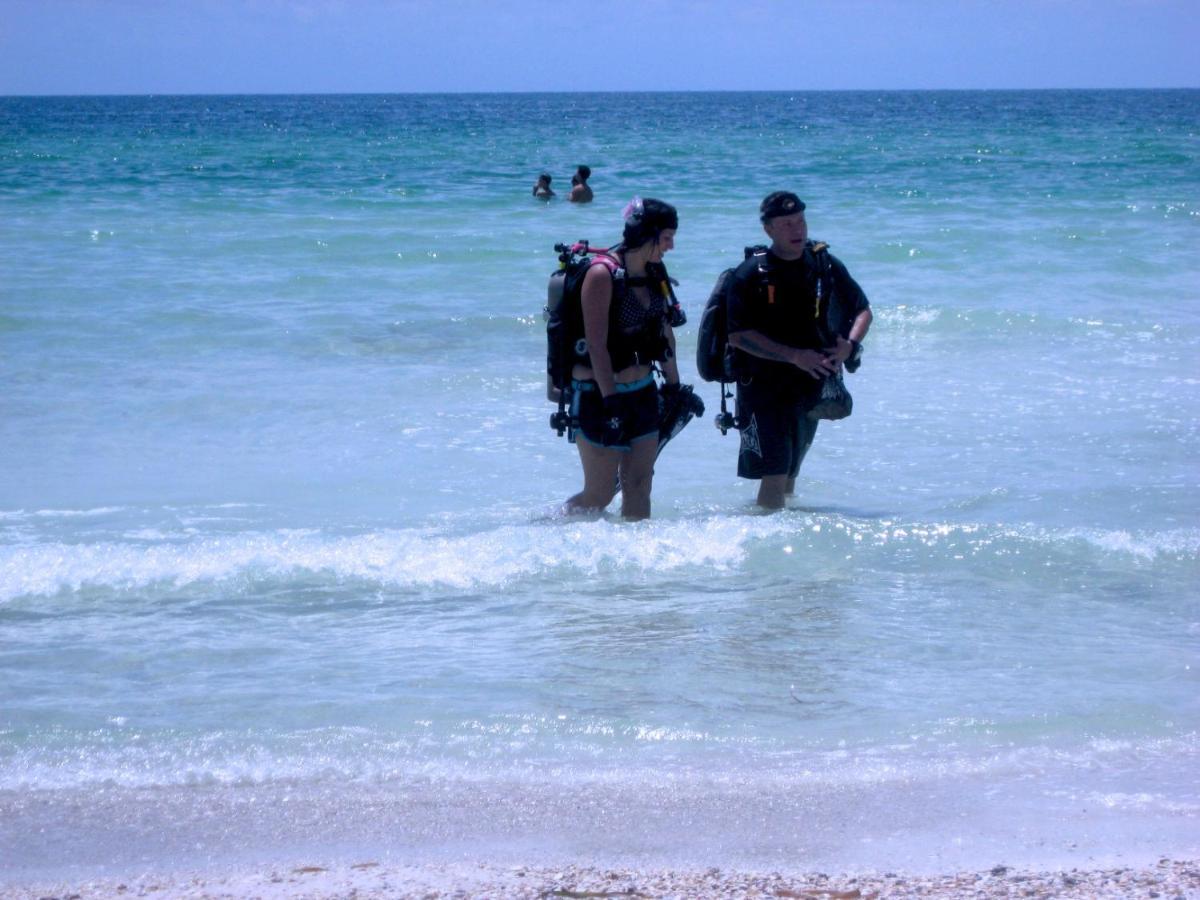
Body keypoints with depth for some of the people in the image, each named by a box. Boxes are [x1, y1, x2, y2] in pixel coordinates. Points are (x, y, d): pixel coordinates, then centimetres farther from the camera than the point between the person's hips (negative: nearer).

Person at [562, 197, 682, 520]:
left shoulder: (654, 272, 6)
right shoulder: (602, 273, -17)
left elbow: (665, 333, 15)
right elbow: (596, 345, -21)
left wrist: (673, 385, 13)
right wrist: (611, 401, -24)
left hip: (642, 392, 7)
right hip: (600, 394, -7)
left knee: (639, 487, 5)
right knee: (600, 494, -3)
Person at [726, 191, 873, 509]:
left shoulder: (826, 266, 3)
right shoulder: (750, 276, -9)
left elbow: (862, 311, 13)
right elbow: (738, 336, -15)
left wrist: (850, 346, -9)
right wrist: (795, 356, -21)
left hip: (811, 386, 4)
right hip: (764, 386, -4)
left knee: (791, 469, 15)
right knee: (775, 474, -12)